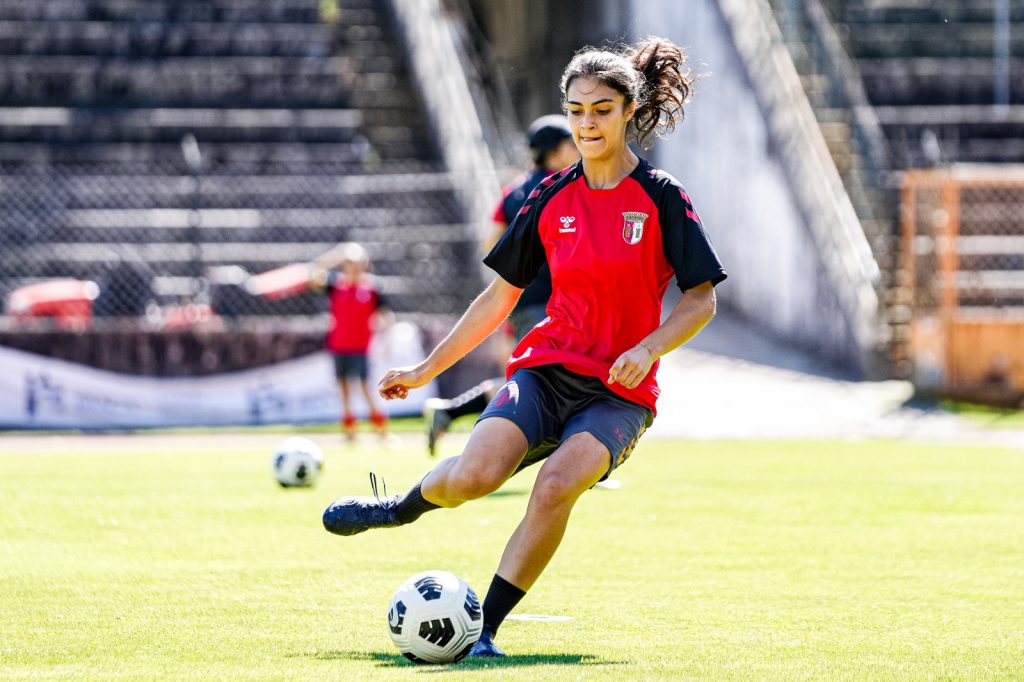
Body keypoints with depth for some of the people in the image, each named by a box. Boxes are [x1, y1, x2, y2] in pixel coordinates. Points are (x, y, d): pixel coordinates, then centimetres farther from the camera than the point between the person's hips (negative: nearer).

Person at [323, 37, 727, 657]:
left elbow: (701, 300, -3)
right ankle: (401, 507, 10)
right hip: (546, 369, 2)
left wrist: (648, 348, -20)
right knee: (472, 476, -25)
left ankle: (484, 628, -21)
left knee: (558, 483, -32)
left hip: (619, 391, -2)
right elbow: (500, 296, 16)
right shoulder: (551, 199, 8)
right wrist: (428, 368, 17)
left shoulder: (660, 197, -2)